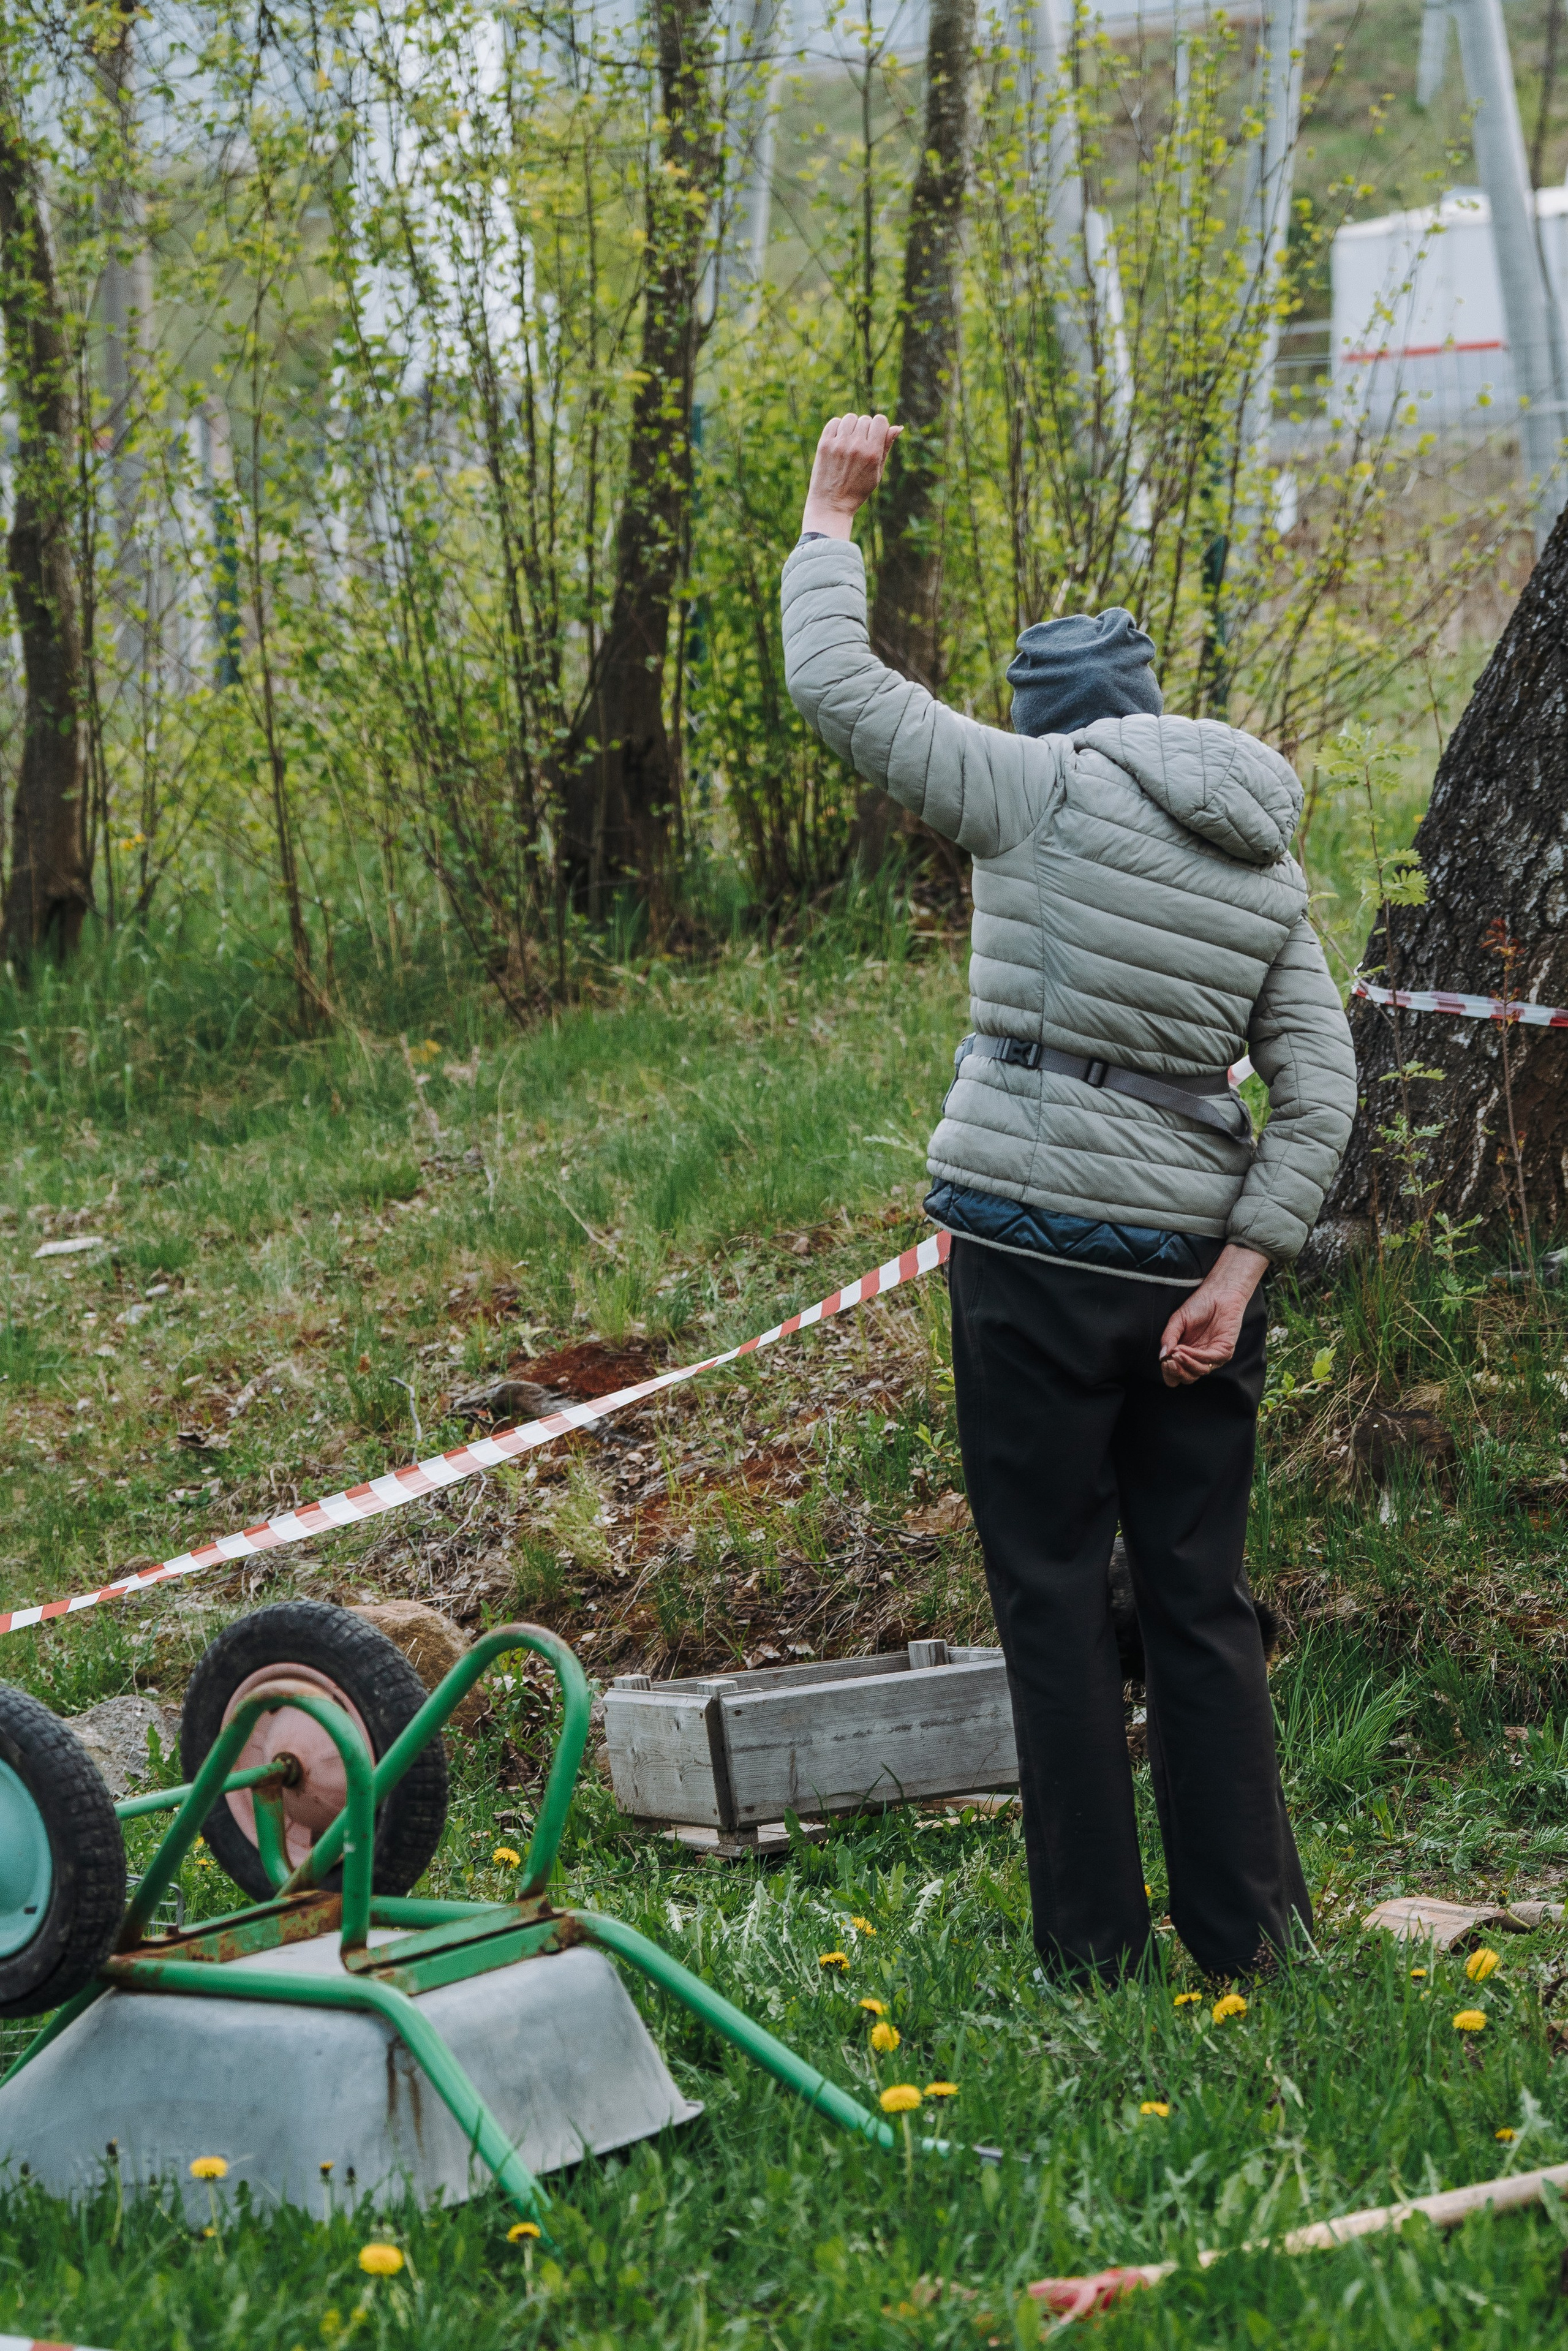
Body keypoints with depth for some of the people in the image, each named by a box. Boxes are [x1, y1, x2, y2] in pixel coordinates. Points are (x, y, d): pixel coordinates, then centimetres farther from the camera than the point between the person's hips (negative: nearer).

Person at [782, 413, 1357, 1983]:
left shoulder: (1042, 790, -4)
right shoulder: (1265, 867, 12)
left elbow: (832, 685, -2)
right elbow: (1319, 1093, 4)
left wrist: (829, 517, 12)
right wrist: (1238, 1271, 0)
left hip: (1033, 1245, -5)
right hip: (1190, 1249, 5)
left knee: (1052, 1589, 3)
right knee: (1199, 1594, 10)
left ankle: (1091, 1939, 6)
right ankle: (1247, 1932, 12)